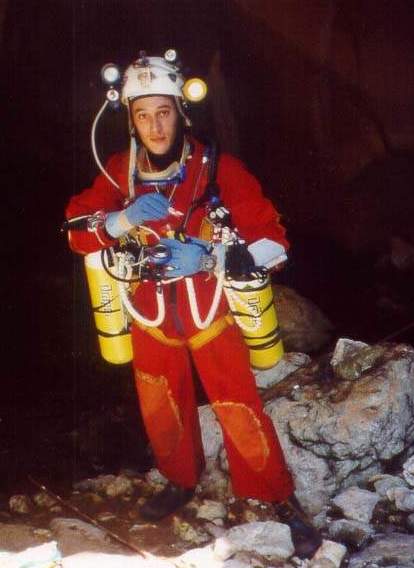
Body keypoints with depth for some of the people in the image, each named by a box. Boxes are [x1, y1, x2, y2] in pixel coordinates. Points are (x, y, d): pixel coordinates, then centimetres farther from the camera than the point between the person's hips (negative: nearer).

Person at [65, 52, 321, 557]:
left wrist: (209, 253, -33)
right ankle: (180, 481, 43)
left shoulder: (218, 169, -17)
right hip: (151, 314, 4)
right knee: (160, 407, 17)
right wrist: (126, 219, -24)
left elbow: (272, 239, -18)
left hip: (208, 310, -3)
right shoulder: (120, 173, -7)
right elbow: (77, 232, -5)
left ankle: (277, 499, 18)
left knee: (239, 410, -4)